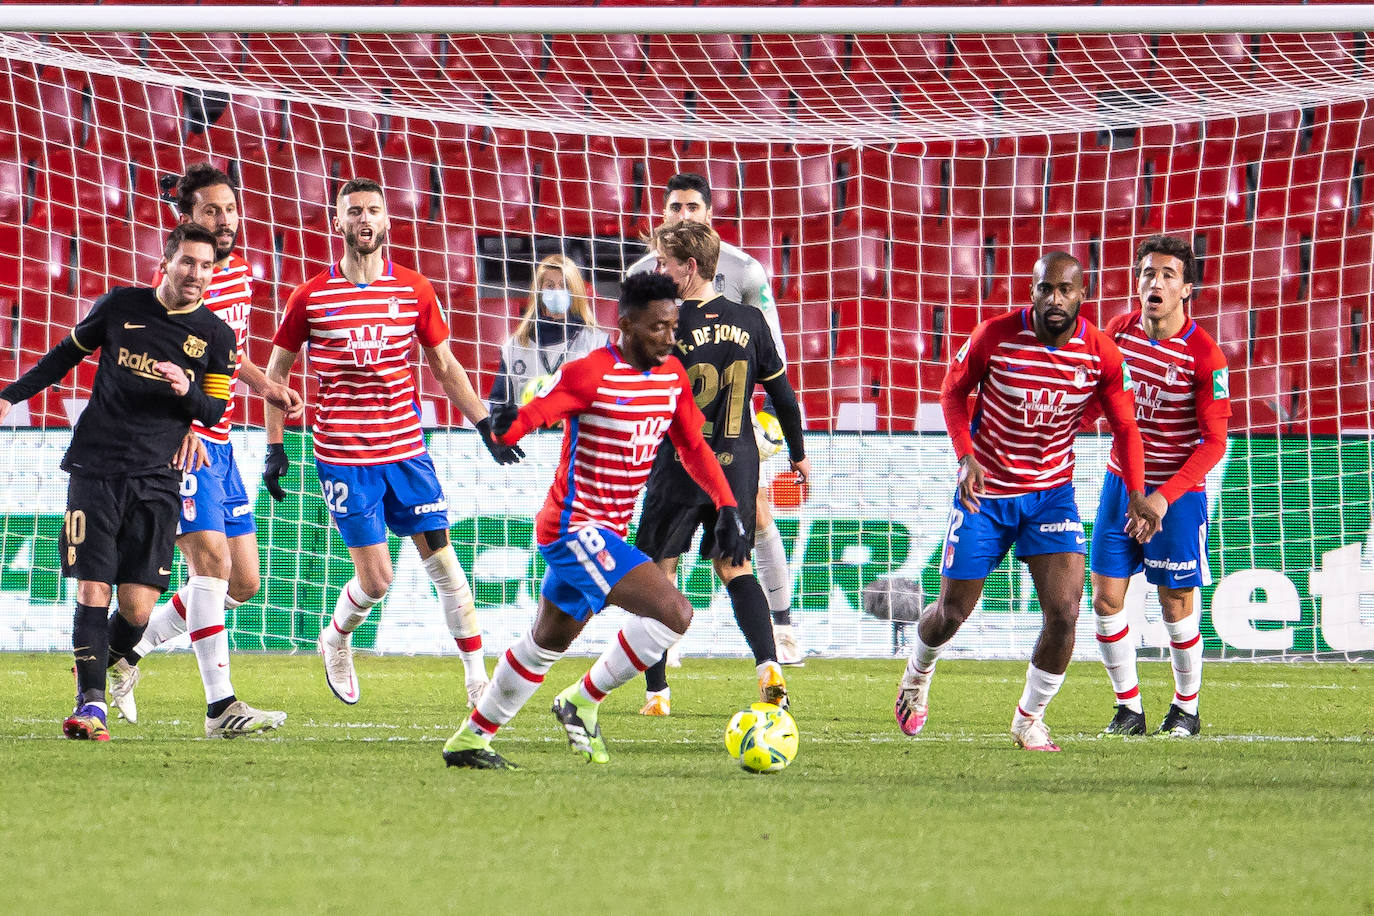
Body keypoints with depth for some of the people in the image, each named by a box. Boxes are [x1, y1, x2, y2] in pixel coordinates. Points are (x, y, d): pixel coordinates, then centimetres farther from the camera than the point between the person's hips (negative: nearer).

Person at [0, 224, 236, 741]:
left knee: (137, 607, -7)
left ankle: (112, 665, 22)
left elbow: (214, 411, 9)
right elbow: (67, 354, 19)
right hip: (95, 469, 0)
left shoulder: (216, 336, 6)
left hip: (157, 480, 0)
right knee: (92, 591, -10)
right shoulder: (121, 305, 5)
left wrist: (187, 392, -13)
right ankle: (91, 701, -3)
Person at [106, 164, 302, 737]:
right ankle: (220, 706, -20)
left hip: (218, 443, 9)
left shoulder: (239, 276, 12)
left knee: (244, 582, 9)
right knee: (212, 561, -20)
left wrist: (269, 388, 9)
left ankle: (126, 651, 22)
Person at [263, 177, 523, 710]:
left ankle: (477, 680, 0)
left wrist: (484, 425, 7)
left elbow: (444, 366, 14)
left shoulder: (414, 290, 4)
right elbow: (276, 371, 8)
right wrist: (275, 448, 4)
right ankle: (336, 641, 25)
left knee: (443, 562, -4)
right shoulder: (311, 297, -3)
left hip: (406, 450, 2)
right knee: (375, 578, -6)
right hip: (342, 457, -2)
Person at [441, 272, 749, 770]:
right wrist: (508, 425, -51)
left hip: (606, 534, 9)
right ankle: (582, 702, -6)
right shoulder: (590, 374, -18)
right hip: (575, 527, -9)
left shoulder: (672, 375, 6)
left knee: (545, 645, 22)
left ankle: (470, 738, 36)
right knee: (674, 612, -21)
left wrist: (727, 508, 3)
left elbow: (694, 447, 14)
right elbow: (533, 413, -27)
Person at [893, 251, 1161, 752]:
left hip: (1052, 494, 1)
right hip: (985, 490, -1)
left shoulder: (1101, 354, -12)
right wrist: (967, 456, -17)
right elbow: (954, 390, -2)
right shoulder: (996, 335, -16)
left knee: (1064, 611, -14)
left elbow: (1124, 427, 0)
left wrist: (1137, 495, -13)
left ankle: (1030, 718, 8)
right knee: (952, 613, 6)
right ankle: (917, 673, 41)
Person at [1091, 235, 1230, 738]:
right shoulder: (1119, 330, -2)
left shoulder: (1205, 355, -17)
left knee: (1176, 606, 2)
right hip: (1121, 483, 4)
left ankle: (1186, 709, 23)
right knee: (1105, 599, 0)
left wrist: (1164, 497, -23)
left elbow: (1214, 442, -15)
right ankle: (1128, 708, 15)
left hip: (1177, 493, -4)